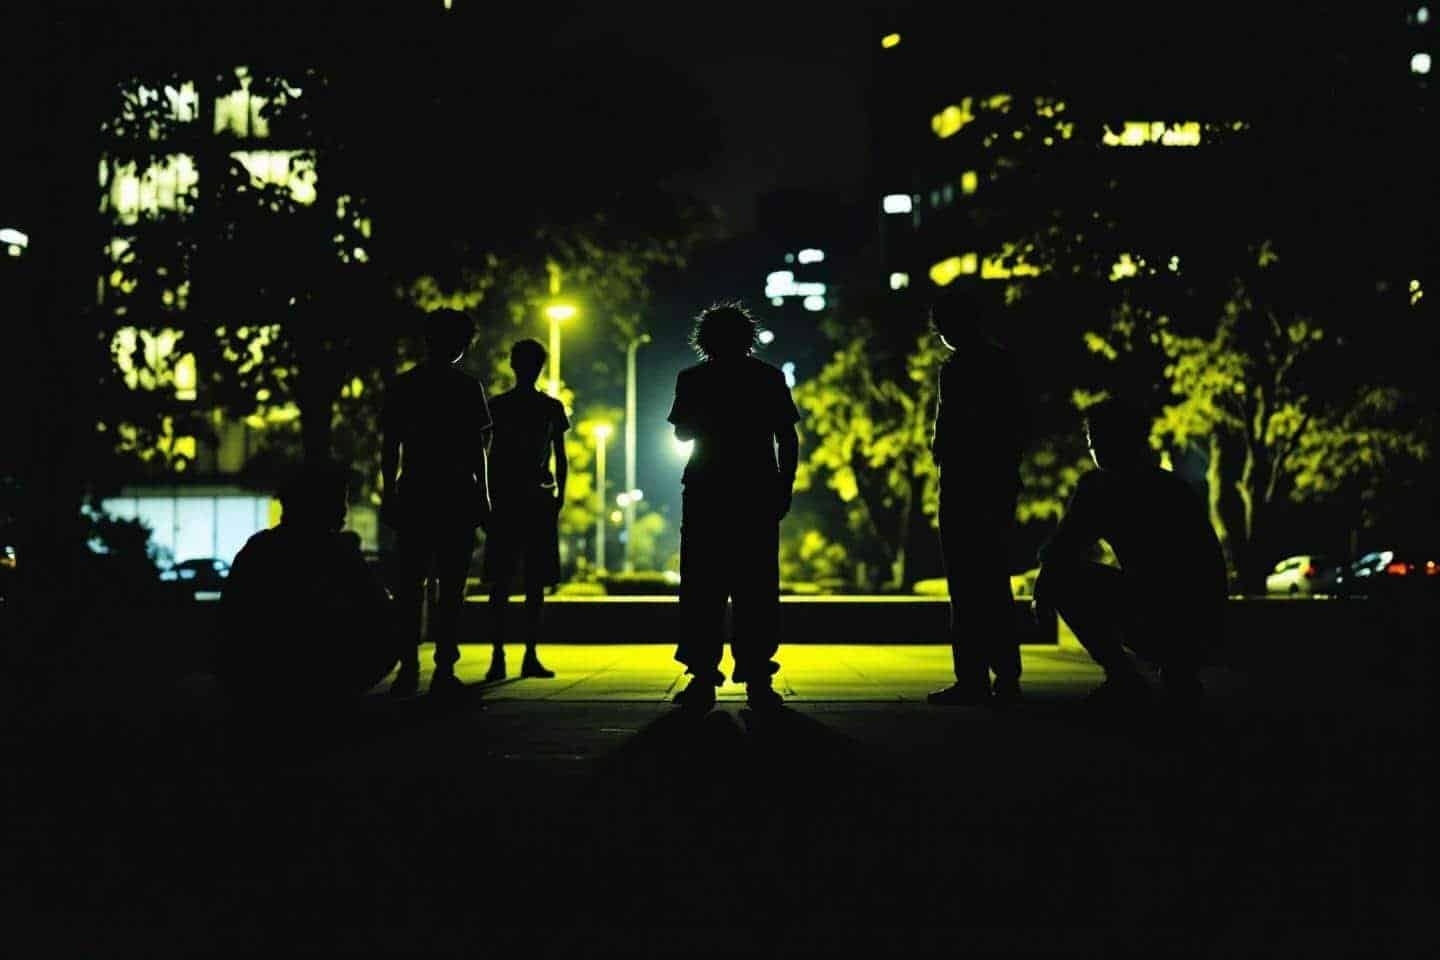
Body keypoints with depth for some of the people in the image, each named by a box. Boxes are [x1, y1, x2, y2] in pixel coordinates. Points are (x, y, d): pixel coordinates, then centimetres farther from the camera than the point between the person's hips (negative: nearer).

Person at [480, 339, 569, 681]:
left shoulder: (552, 408, 11)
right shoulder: (498, 406, 6)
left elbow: (560, 457, 12)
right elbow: (491, 456, 6)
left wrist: (560, 494, 0)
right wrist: (489, 498, -2)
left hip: (540, 502, 2)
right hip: (505, 499, -2)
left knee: (536, 581, 2)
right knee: (500, 580, -5)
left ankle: (531, 656, 6)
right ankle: (497, 656, -5)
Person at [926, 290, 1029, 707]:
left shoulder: (957, 368, -12)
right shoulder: (1005, 363, 12)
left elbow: (950, 429, -17)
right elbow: (1018, 424, 15)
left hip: (965, 483, -8)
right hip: (1002, 481, 8)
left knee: (967, 584, -5)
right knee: (995, 581, 13)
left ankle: (973, 680, -5)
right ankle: (1006, 676, 14)